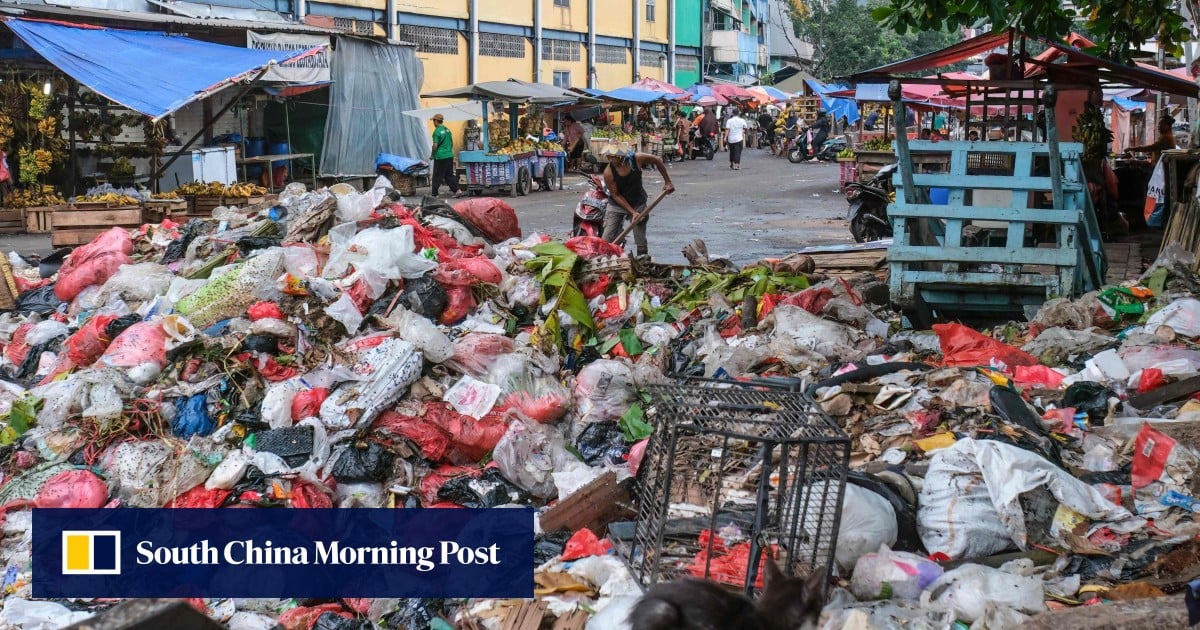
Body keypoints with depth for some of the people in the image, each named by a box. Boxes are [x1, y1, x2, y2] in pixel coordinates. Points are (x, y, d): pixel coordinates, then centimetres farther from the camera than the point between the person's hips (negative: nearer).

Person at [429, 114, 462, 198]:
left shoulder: (437, 131, -14)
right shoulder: (447, 130, 10)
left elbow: (435, 145, -16)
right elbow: (452, 143, 17)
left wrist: (432, 155, -4)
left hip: (440, 157, -7)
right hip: (449, 155, 7)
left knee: (437, 176, 3)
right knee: (449, 175, 10)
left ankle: (434, 192, 12)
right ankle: (457, 190, -1)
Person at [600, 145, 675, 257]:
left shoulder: (637, 159, -21)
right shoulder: (608, 173, -24)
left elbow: (657, 161, -3)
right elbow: (616, 195, -16)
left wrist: (667, 182, -1)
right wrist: (632, 212, -21)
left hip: (637, 204, 1)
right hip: (617, 206, -1)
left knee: (641, 242, 4)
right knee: (607, 240, -7)